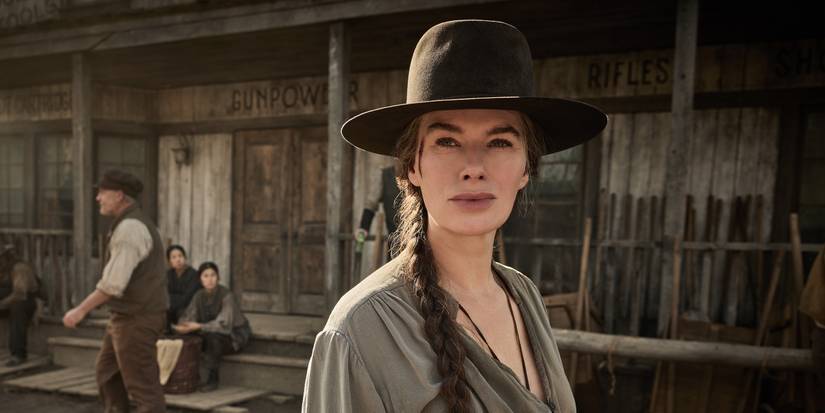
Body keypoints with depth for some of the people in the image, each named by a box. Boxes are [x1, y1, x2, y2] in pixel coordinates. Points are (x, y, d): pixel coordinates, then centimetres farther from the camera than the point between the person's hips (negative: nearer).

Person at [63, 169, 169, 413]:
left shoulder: (129, 228, -21)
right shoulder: (133, 224, 13)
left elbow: (114, 281, -25)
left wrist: (81, 310, -17)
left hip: (136, 320, -10)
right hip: (130, 316, 10)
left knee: (142, 385, -3)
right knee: (107, 372, 22)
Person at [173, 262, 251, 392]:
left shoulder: (226, 295, -23)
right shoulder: (199, 296, -3)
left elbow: (224, 325, -33)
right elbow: (187, 317, -7)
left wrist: (199, 326, -42)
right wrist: (185, 326, -31)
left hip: (235, 337, -6)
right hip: (211, 333, 6)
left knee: (212, 335, -34)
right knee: (188, 338, -15)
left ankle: (212, 379, -19)